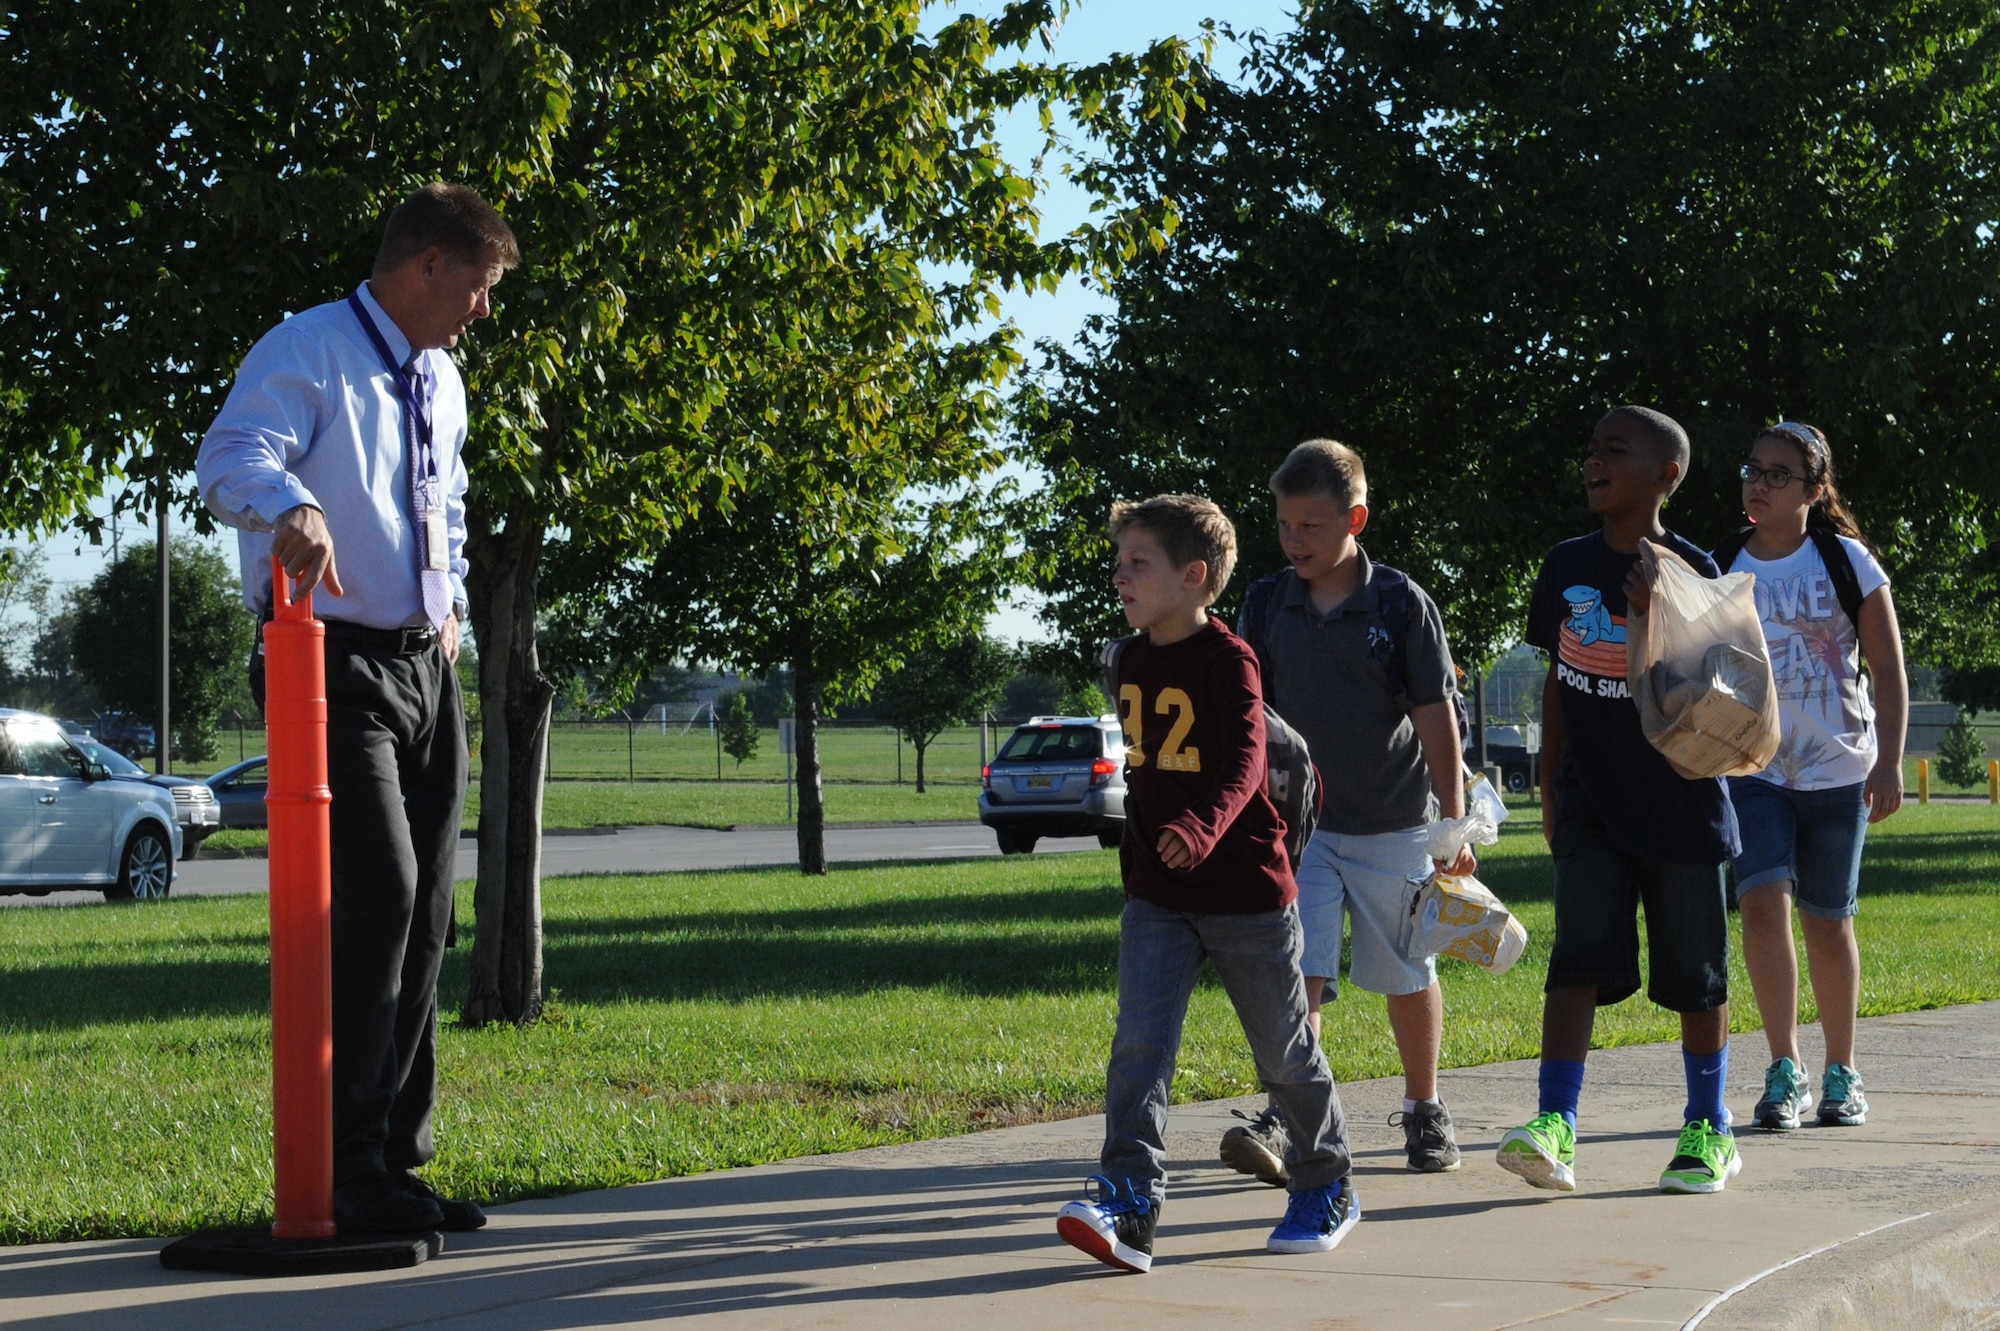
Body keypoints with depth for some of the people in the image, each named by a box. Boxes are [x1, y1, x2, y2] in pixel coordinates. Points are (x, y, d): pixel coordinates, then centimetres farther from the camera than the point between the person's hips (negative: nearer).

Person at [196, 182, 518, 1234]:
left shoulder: (441, 383, 19)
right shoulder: (308, 350, -8)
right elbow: (230, 456, -25)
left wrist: (448, 602, 16)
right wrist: (291, 506, -47)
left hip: (426, 670, 9)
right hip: (338, 664, -9)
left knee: (424, 912, 9)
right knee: (376, 893, -17)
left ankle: (395, 1159, 17)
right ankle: (349, 1168, -12)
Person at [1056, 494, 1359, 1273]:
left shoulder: (1227, 660, -15)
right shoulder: (1133, 661, 8)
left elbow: (1245, 759, -28)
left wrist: (1202, 827, -44)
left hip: (1246, 889, -6)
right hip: (1156, 894, 6)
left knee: (1285, 1051, 9)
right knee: (1138, 1047, -10)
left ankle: (1327, 1187, 28)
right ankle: (1128, 1204, -17)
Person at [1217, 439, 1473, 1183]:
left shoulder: (1402, 604, -6)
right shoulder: (1266, 605, 1)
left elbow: (1435, 716, -4)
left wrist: (1454, 822, -4)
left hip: (1393, 825, -1)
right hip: (1299, 822, 1)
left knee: (1409, 977, 11)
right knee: (1296, 973, -11)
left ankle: (1424, 1110, 27)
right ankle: (1284, 1120, -17)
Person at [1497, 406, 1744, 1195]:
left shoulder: (1692, 574, -6)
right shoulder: (1567, 569, 5)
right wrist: (1549, 791, 10)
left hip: (1681, 804, -2)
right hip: (1592, 805, 2)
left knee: (1694, 974, 6)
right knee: (1579, 959, -11)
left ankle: (1709, 1130, 20)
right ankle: (1555, 1128, -17)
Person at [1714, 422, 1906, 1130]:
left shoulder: (1847, 562, -2)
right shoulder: (1717, 569, 3)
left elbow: (1889, 668, 0)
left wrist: (1889, 762, -7)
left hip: (1837, 768, -1)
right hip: (1750, 767, 1)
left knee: (1827, 921, 5)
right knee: (1762, 902, -17)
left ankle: (1841, 1074, 21)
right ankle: (1784, 1071, -9)